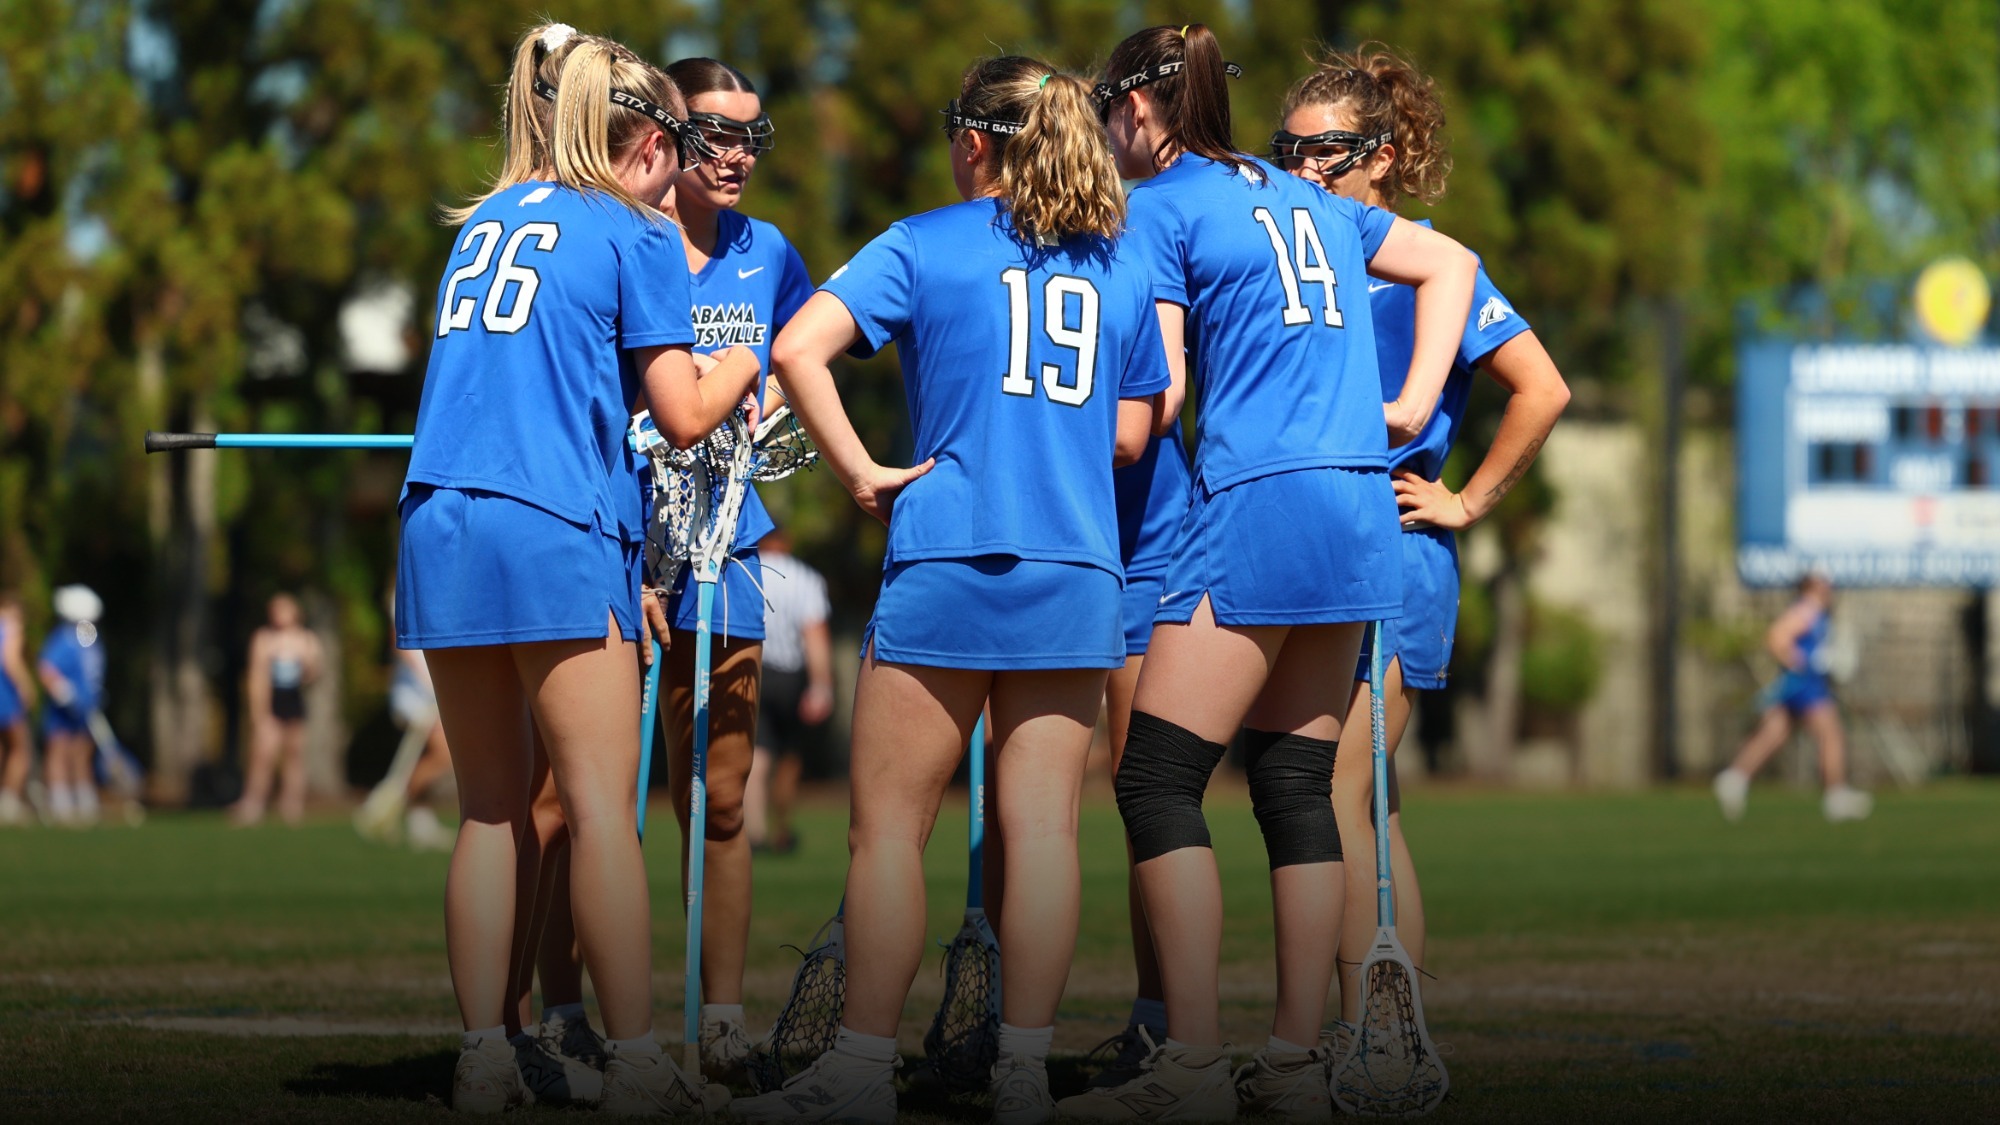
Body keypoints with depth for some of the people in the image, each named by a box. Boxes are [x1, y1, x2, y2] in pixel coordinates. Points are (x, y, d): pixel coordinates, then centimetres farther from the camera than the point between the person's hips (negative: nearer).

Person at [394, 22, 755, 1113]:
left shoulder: (485, 224, 21)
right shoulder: (638, 237, 2)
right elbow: (683, 415, -1)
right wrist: (741, 365, 18)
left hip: (438, 525, 6)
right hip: (555, 532, -6)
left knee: (488, 809, 9)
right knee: (601, 805, -7)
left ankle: (483, 1056, 4)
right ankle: (634, 1063, -12)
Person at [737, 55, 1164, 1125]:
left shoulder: (925, 245, 0)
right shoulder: (1118, 265, 11)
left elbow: (798, 349, -12)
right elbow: (1131, 432, 13)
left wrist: (860, 473, -7)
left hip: (946, 565, -3)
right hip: (1076, 573, 3)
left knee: (889, 824, 1)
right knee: (1041, 824, 3)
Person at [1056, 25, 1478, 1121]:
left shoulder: (1158, 208, -1)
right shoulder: (1303, 197, 20)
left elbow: (1156, 395, -8)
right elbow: (1449, 262, 29)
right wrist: (1409, 409, 21)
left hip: (1255, 502, -8)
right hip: (1360, 510, 8)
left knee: (1156, 777, -6)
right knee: (1297, 786, 10)